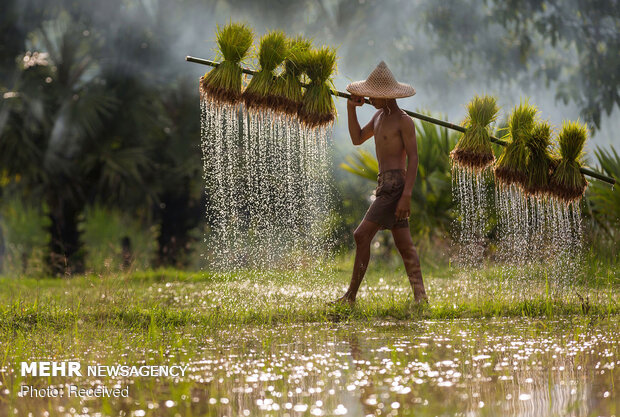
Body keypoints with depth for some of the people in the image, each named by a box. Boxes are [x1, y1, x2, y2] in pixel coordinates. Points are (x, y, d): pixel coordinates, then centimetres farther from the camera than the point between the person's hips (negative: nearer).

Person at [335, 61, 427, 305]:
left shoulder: (404, 121, -10)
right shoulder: (379, 116, 17)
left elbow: (413, 158, -14)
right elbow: (357, 139, 24)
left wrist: (406, 195, -21)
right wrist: (351, 108, 10)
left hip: (396, 185, -9)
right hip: (385, 185, 9)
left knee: (362, 235, -13)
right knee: (403, 244, 6)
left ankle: (351, 296, -10)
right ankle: (420, 296, 6)